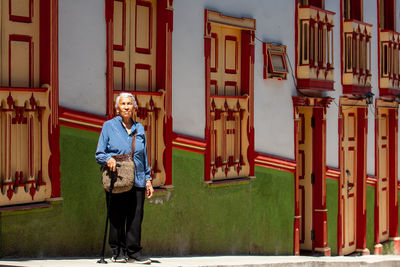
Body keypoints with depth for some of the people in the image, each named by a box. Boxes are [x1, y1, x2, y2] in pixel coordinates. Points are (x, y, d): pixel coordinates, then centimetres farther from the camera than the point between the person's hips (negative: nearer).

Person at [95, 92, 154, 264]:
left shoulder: (139, 128, 16)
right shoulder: (109, 126, 5)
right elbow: (99, 154, 4)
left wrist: (148, 180, 15)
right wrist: (108, 159, -18)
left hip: (137, 181, 3)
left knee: (136, 218, -2)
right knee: (117, 218, -1)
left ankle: (134, 253, 4)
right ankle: (118, 252, 10)